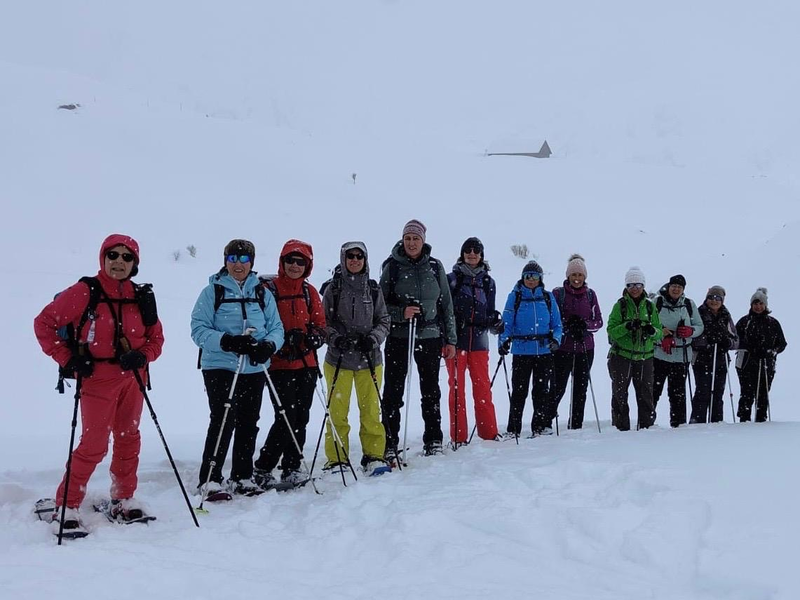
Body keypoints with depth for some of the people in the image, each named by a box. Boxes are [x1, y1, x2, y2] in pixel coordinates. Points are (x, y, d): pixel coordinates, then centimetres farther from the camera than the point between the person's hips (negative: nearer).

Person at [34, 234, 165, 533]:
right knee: (94, 445, -5)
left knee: (129, 440, 12)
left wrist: (142, 356, -9)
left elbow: (156, 337, 11)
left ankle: (123, 500, 27)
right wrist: (66, 359, -11)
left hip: (133, 379, 5)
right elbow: (44, 323, -5)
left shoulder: (141, 297, 4)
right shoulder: (84, 292, -9)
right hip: (98, 379, -5)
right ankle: (66, 506, 10)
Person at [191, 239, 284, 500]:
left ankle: (242, 477, 23)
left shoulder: (262, 294, 11)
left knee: (248, 424, 10)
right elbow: (199, 329, -7)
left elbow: (276, 329, 9)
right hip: (220, 367, -4)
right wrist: (226, 341, -23)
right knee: (223, 421, -12)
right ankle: (209, 480, -3)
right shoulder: (212, 292, 0)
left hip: (254, 369, 4)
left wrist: (268, 346, -13)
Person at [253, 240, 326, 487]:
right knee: (286, 418, -9)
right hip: (279, 364, -5)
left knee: (301, 418, 8)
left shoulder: (310, 292, 12)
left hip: (306, 364, 5)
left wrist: (315, 336, -10)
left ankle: (291, 468, 18)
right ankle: (262, 468, 5)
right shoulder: (268, 289, -3)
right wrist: (284, 338, -19)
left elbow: (320, 324, 13)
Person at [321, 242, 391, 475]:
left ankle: (373, 456, 14)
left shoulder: (373, 289, 8)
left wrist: (373, 337, -7)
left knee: (371, 411, 2)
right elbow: (323, 322, 4)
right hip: (338, 359, -1)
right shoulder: (333, 289, 3)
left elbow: (384, 321, 11)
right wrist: (335, 337, -14)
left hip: (369, 359, 1)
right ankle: (336, 459, 12)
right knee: (337, 411, 1)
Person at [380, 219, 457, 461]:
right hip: (398, 338, -2)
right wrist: (400, 313, -17)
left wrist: (450, 339, 6)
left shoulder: (435, 266, 5)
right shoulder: (392, 267, -1)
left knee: (431, 391, 10)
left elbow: (446, 304, 9)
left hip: (429, 337, 2)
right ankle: (390, 446, 5)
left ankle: (433, 442, 22)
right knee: (393, 392, -1)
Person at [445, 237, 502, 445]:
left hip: (478, 341, 2)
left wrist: (495, 323, -4)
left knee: (483, 387, 4)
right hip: (455, 340, -2)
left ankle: (489, 432, 12)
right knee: (457, 388, 1)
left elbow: (489, 313, 16)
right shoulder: (452, 278, 3)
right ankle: (458, 436, 6)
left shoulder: (488, 282, 12)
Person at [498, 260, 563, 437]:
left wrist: (555, 339, -8)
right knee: (519, 391, -2)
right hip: (521, 351, -2)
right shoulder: (515, 296, 3)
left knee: (542, 390, 7)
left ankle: (541, 426, 17)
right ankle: (513, 429, 6)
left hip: (544, 351, 2)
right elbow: (507, 323, 0)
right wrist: (504, 340, -17)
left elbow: (556, 324, 11)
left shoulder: (548, 297, 8)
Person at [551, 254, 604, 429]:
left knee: (580, 389, 8)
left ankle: (576, 427, 17)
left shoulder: (590, 294, 8)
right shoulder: (558, 293, -1)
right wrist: (569, 326, -18)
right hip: (562, 348, -3)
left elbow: (599, 321, 7)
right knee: (557, 388, -6)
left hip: (585, 349, 3)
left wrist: (585, 325, -13)